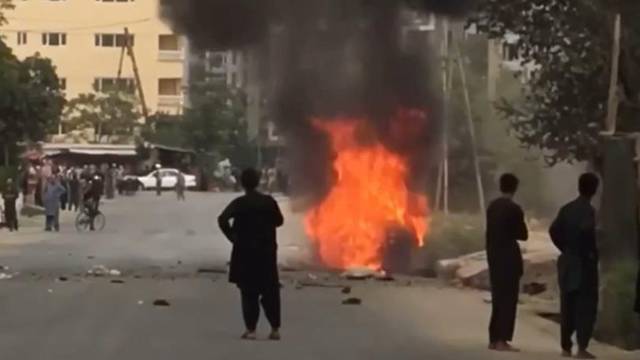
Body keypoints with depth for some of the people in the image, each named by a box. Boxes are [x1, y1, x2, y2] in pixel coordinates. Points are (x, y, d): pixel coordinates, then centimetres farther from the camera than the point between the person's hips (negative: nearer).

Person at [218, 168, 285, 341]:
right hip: (267, 251, 2)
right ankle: (275, 328, 7)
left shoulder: (240, 203, -9)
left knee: (249, 291, 4)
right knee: (270, 290, 8)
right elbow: (279, 220, 10)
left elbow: (222, 220, -20)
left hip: (245, 252, -2)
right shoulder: (269, 201, -1)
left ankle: (251, 329, 1)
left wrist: (232, 236, -7)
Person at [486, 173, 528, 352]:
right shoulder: (514, 209, -13)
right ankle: (502, 340, -4)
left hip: (495, 257, 7)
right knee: (508, 299, -2)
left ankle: (493, 339, 15)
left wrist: (491, 256, 17)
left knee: (498, 299, 13)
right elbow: (523, 235, -9)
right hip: (509, 258, -7)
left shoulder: (492, 206, 7)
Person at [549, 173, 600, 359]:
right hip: (584, 263, -6)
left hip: (568, 262, 6)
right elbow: (586, 230, -29)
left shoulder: (567, 208, 8)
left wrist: (565, 248, 10)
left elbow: (554, 230, 4)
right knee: (586, 306, -3)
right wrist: (591, 252, -16)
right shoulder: (588, 210, -12)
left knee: (568, 307, 11)